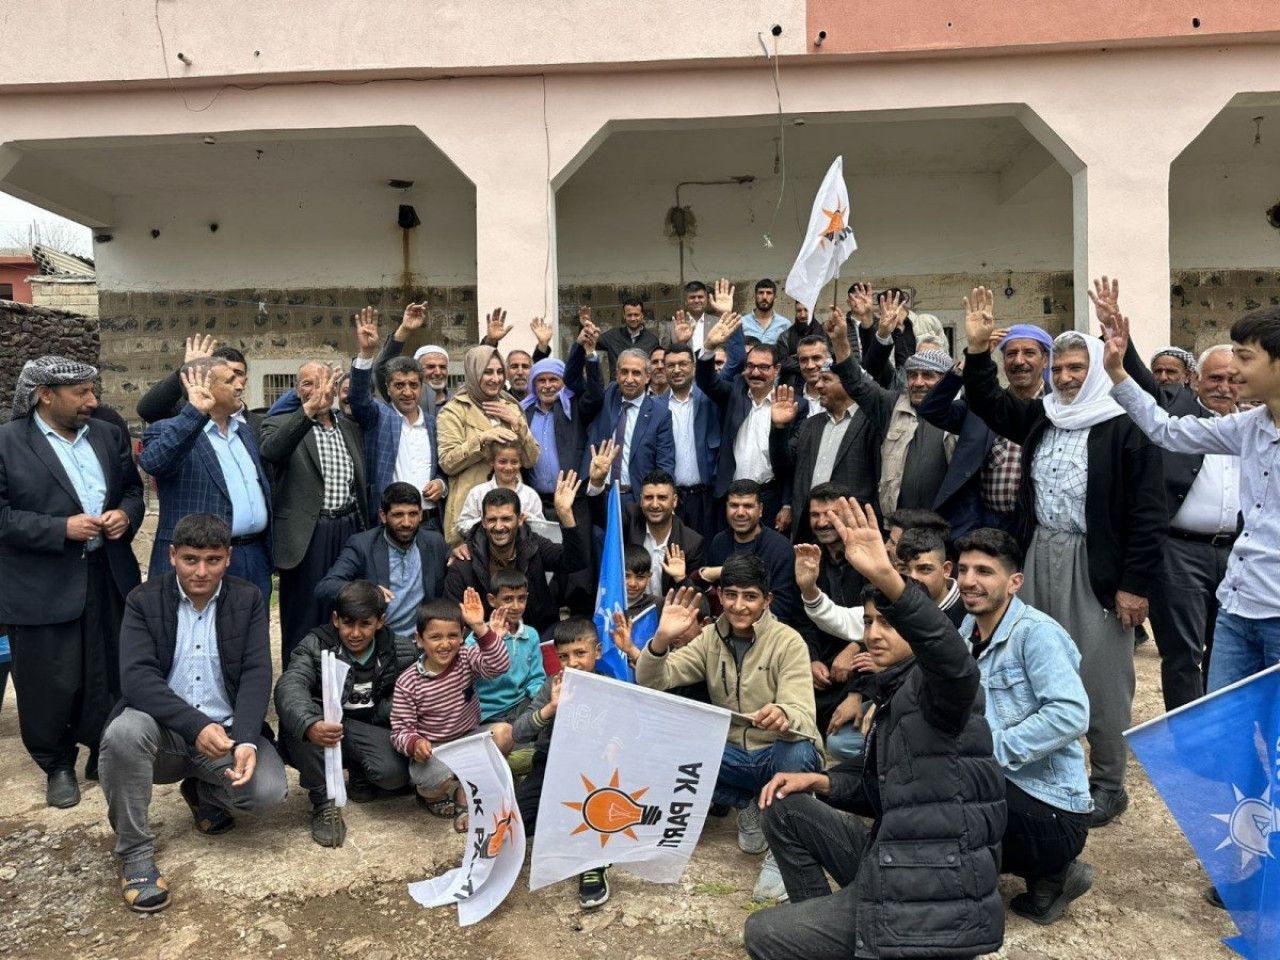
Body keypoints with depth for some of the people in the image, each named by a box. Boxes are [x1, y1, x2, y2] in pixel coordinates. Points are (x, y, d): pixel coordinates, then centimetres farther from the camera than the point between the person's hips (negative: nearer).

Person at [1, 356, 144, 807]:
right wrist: (61, 529, -19)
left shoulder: (109, 435, 8)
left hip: (108, 576, 4)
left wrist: (126, 514, -7)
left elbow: (133, 489, 14)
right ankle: (58, 766, 27)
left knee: (112, 675, 11)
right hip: (42, 587, -4)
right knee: (50, 684, 7)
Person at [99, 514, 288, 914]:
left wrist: (245, 741, -26)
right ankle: (134, 851, -11)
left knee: (269, 790, -23)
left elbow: (256, 674, -9)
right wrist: (196, 726, -30)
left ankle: (203, 792, 14)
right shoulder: (143, 600, -4)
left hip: (228, 730, 1)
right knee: (123, 733, -34)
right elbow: (136, 677, -17)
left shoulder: (248, 599, -1)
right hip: (164, 728, -1)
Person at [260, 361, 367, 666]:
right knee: (303, 622, 3)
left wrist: (365, 527, 15)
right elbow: (269, 452, -25)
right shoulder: (281, 425, -1)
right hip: (307, 536, -4)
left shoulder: (351, 428, 14)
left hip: (349, 531, 5)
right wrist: (309, 410, -35)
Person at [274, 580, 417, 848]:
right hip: (318, 730, 0)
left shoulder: (401, 653, -7)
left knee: (394, 773, -30)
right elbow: (289, 685, -32)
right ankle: (324, 802, -19)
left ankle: (360, 774, 10)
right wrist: (310, 726, -55)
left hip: (368, 732, 0)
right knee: (295, 712, -32)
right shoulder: (315, 646, -13)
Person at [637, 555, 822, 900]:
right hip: (731, 754, 4)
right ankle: (747, 804, 3)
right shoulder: (710, 638, 0)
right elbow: (650, 683, -9)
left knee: (798, 754, -38)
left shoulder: (788, 642, -11)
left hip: (776, 755, -3)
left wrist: (783, 716, -49)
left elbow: (802, 715, -24)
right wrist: (661, 639, -30)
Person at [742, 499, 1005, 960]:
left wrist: (887, 578, -55)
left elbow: (957, 666, -40)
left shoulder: (931, 686, -14)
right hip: (895, 866, 9)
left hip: (932, 901, -9)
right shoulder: (894, 696, 15)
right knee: (786, 807, 13)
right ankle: (822, 922, 21)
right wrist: (820, 781, 5)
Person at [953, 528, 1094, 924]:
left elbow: (1071, 714, -25)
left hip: (1048, 806, -9)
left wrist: (991, 747, -24)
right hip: (998, 788, 9)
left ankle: (1048, 872, 1)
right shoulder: (967, 633, 9)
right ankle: (1047, 875, 14)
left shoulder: (1035, 631, -15)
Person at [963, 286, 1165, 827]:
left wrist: (1135, 585, -14)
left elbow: (1148, 514, -11)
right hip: (1040, 557, 6)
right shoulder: (1040, 418, 10)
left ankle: (1108, 784, 19)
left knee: (1101, 679, 2)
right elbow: (988, 403, 19)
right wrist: (977, 350, 3)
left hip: (1095, 566, -6)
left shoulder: (1126, 428, -9)